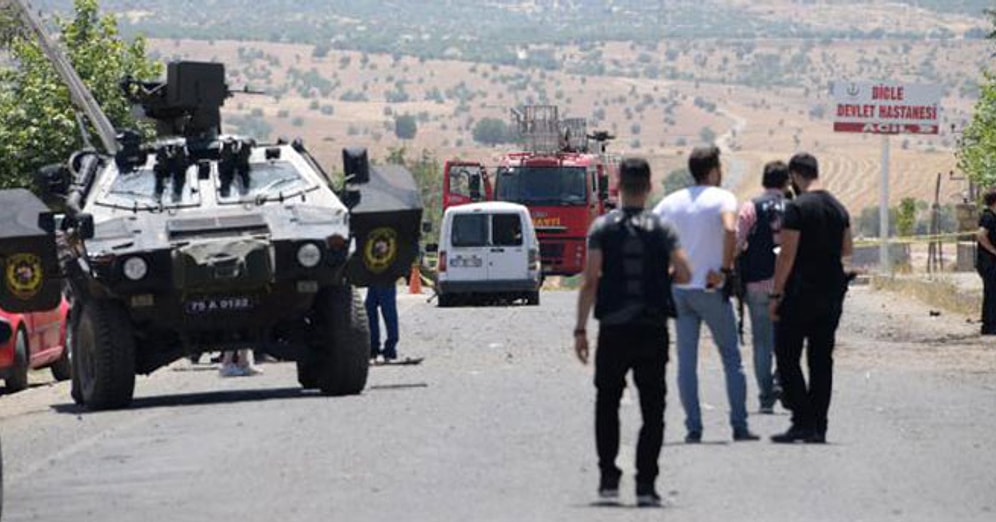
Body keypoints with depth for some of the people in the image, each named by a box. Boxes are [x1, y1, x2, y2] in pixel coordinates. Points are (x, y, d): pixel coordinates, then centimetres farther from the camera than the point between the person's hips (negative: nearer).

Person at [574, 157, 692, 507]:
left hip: (613, 330, 0)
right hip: (653, 330, 0)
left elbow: (590, 281, -8)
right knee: (652, 408, 5)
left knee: (607, 403, 14)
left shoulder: (602, 227, -2)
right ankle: (646, 484, -2)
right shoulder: (661, 229, 0)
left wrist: (581, 329, -5)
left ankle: (608, 478, 9)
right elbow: (684, 274, -8)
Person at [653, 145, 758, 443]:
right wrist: (725, 269, -19)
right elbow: (730, 230, -26)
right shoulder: (722, 198, -7)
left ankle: (693, 428, 1)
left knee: (686, 361, 5)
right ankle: (740, 426, 5)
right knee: (731, 357, 7)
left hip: (679, 288, 4)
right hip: (711, 289, -4)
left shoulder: (672, 201, 8)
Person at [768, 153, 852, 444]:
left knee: (786, 355, -1)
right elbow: (847, 249, 18)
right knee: (822, 358, 10)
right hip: (833, 293, 7)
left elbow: (788, 254, -15)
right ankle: (818, 426, 8)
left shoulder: (798, 207, -12)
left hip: (801, 292, -7)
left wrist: (776, 294, -11)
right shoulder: (838, 208, 10)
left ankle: (803, 420, -10)